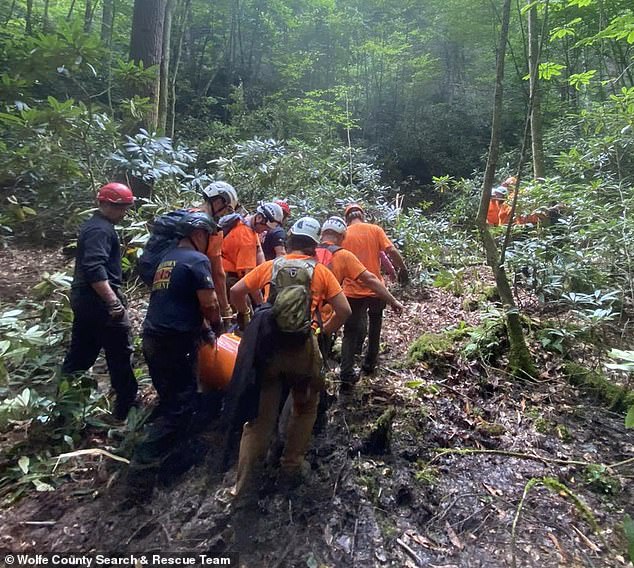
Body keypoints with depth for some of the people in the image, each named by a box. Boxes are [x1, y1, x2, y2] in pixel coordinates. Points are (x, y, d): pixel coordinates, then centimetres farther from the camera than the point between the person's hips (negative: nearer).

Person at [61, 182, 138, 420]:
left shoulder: (94, 225, 17)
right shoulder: (101, 229, -16)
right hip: (98, 301, -10)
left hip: (83, 299, 10)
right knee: (120, 353, 1)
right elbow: (95, 269, -28)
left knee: (80, 353, 18)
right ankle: (126, 406, 12)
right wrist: (114, 302, -30)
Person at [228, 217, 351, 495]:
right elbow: (344, 310, -1)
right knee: (305, 409, 23)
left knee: (261, 414, 13)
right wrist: (324, 331, 14)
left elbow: (236, 292, 9)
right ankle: (291, 466, 29)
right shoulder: (321, 272, 4)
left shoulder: (270, 266, 10)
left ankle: (241, 481, 13)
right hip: (302, 347, -1)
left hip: (267, 343, 2)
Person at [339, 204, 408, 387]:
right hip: (375, 288, 0)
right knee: (374, 324, 24)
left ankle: (346, 375, 0)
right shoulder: (375, 230, -1)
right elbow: (392, 251, -9)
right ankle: (369, 363, 32)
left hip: (352, 291, 0)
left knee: (351, 333, 7)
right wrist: (403, 269, 5)